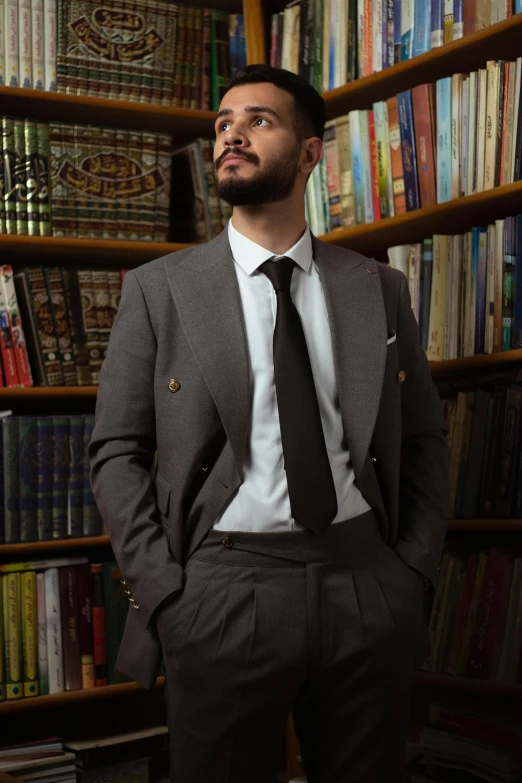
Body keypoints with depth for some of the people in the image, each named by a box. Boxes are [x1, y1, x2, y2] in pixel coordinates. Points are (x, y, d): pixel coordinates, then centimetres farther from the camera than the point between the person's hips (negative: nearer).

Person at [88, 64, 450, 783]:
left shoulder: (379, 289, 8)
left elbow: (425, 440, 12)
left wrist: (416, 575, 2)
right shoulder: (159, 289, 2)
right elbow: (116, 452, 1)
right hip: (224, 589, -2)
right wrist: (166, 593, -7)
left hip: (371, 586, 2)